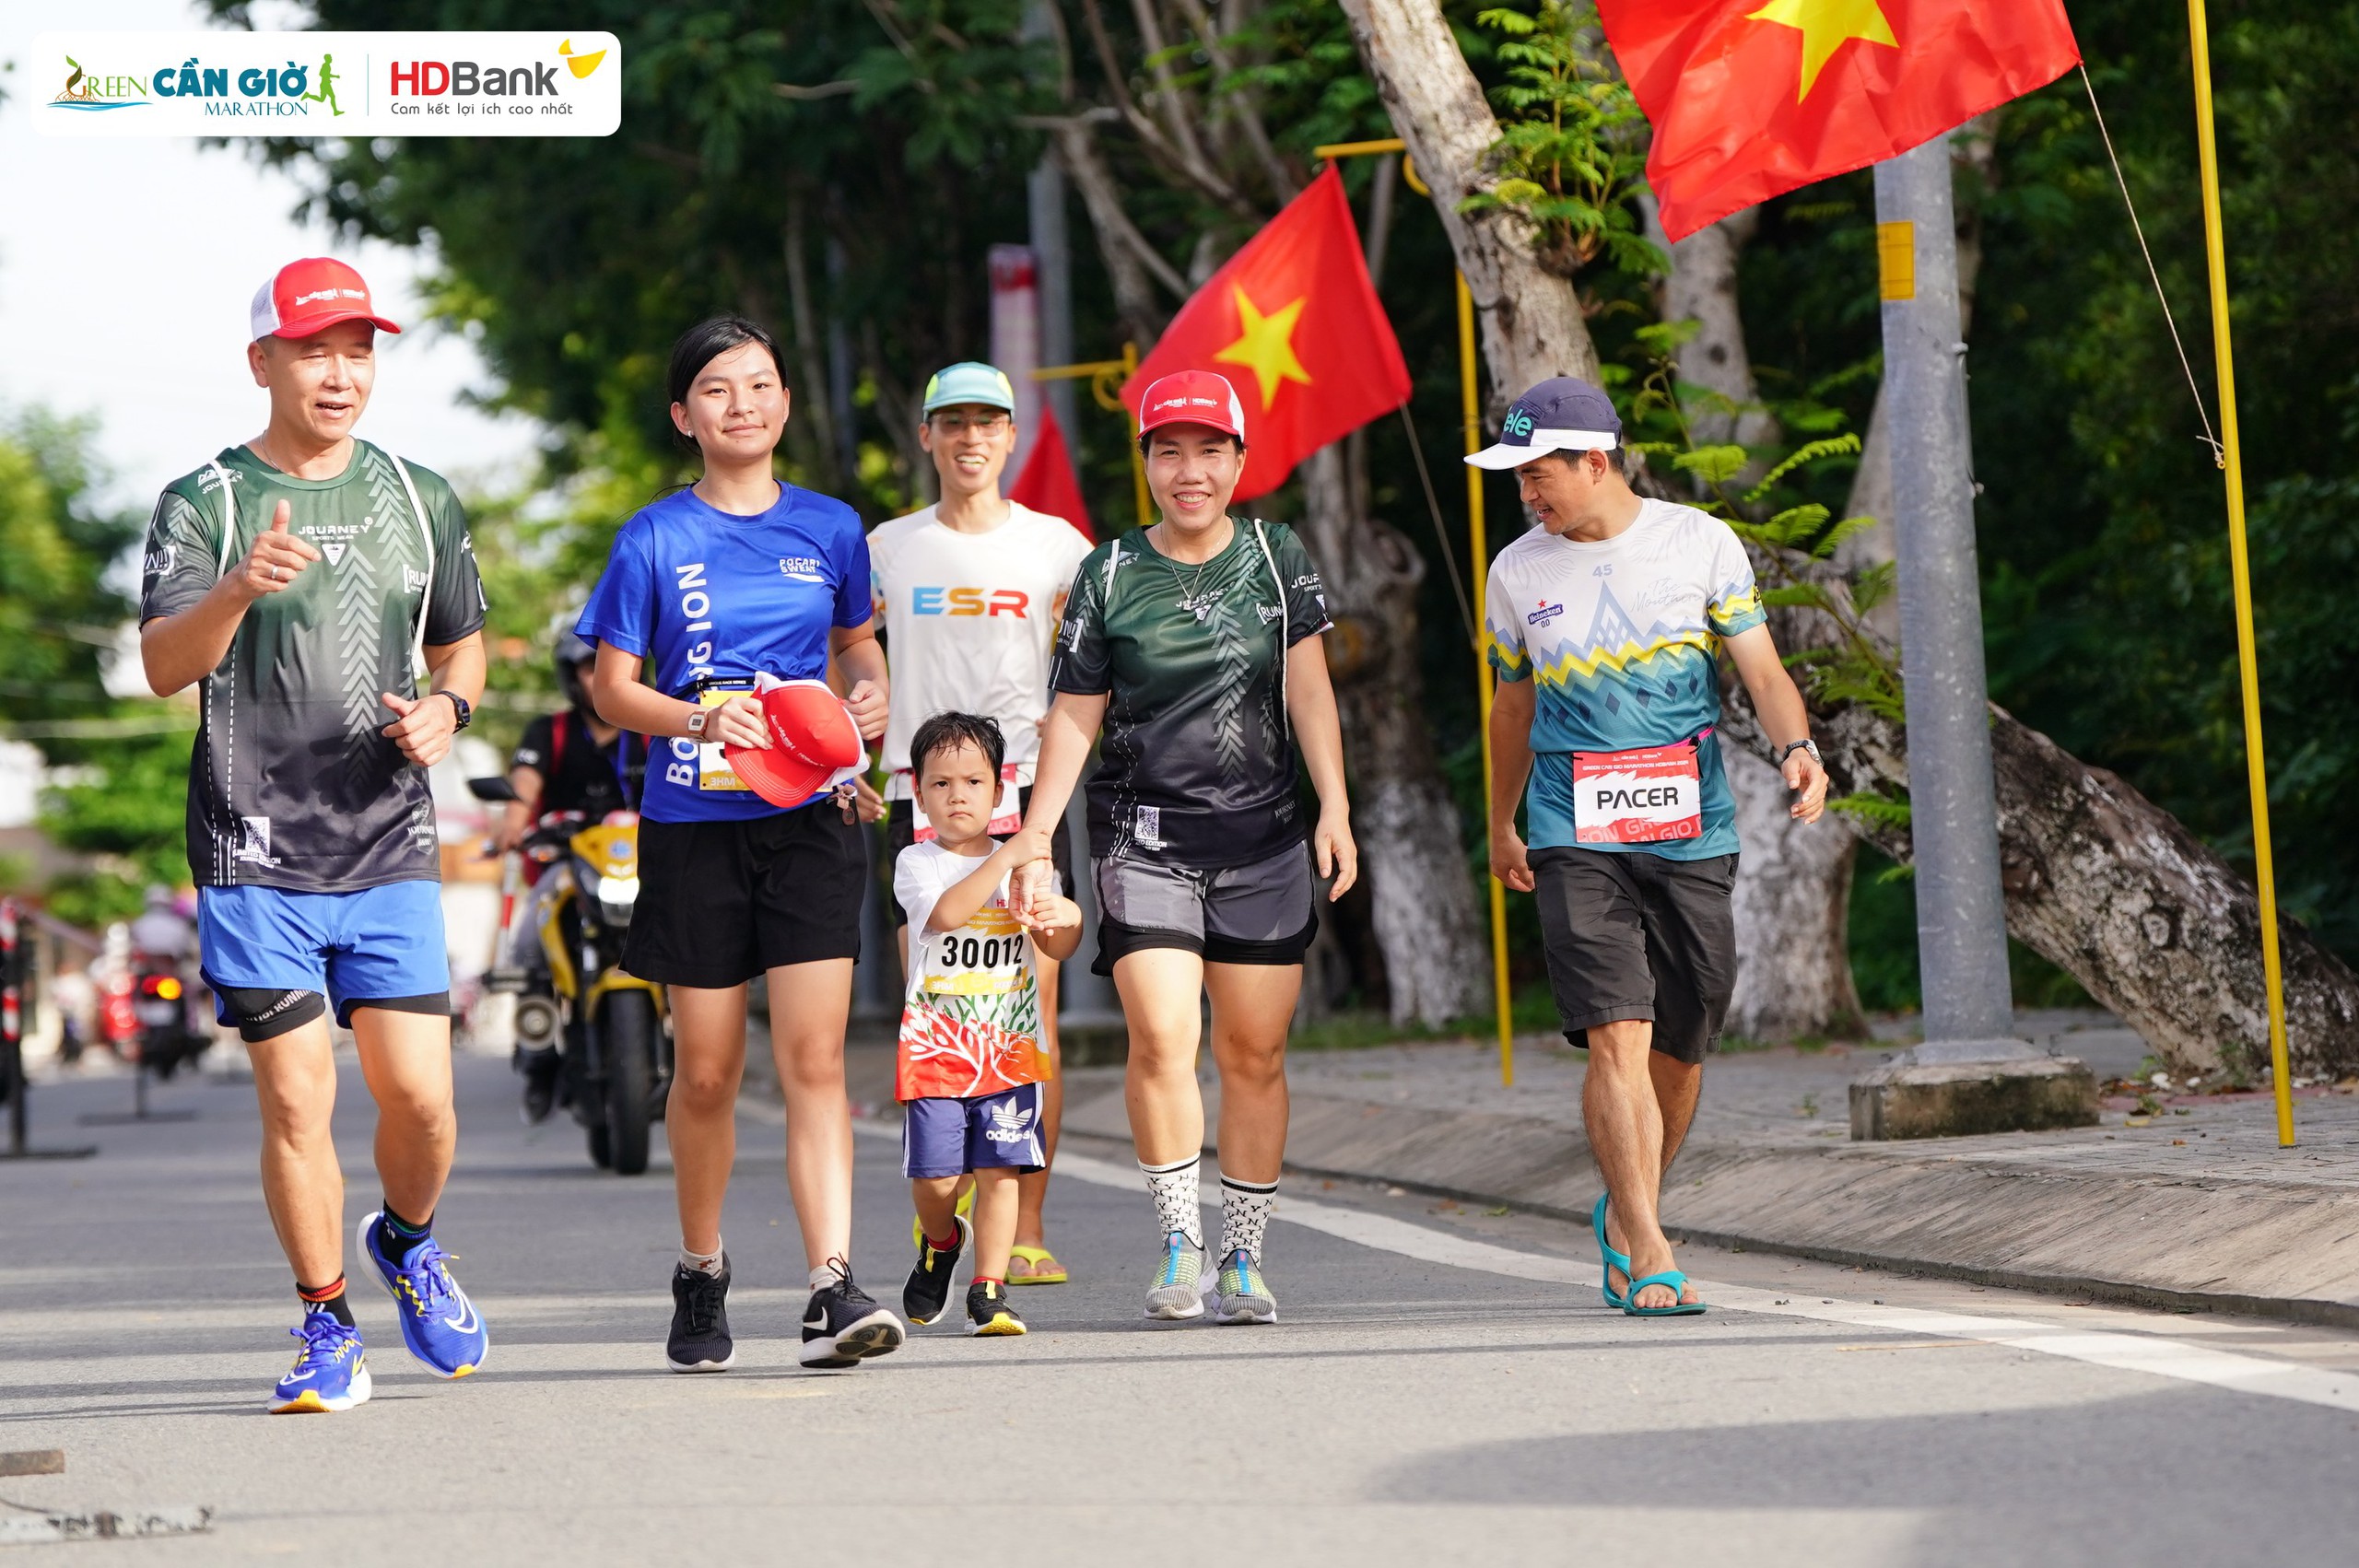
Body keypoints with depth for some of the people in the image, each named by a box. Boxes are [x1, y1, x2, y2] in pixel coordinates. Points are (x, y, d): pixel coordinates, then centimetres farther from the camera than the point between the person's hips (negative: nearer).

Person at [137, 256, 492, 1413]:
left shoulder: (420, 500, 12)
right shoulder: (203, 504, -1)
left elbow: (462, 644, 24)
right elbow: (164, 666, -14)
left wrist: (446, 707, 1)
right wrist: (240, 588, -34)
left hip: (391, 852, 3)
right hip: (254, 860, -3)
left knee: (418, 1097, -4)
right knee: (297, 1098, -5)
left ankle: (406, 1245, 28)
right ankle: (327, 1330, 10)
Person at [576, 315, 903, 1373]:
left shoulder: (829, 528, 7)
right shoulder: (654, 540, 1)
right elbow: (611, 687, 2)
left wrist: (873, 696, -1)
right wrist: (697, 719, -17)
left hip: (807, 820, 1)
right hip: (693, 822, -1)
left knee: (813, 1059, -11)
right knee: (706, 1071, 6)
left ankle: (832, 1290, -17)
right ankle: (700, 1277, 26)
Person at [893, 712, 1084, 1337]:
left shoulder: (1020, 865, 10)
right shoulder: (916, 863, 0)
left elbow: (1056, 948, 8)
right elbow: (946, 913, -20)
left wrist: (1067, 918, -15)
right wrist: (1006, 857, -25)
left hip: (1008, 1051, 2)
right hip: (933, 1051, -2)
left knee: (998, 1172, -7)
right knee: (934, 1178, -4)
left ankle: (989, 1292, 0)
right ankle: (941, 1242, 28)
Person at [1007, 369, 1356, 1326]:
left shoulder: (1277, 557, 7)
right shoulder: (1109, 576, 3)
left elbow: (1308, 688, 1)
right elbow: (1074, 714, 7)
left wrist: (1334, 806, -9)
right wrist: (1034, 836, 2)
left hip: (1262, 837, 2)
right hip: (1145, 835, -1)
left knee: (1254, 1053, 3)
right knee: (1161, 1038, -17)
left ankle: (1243, 1259, 12)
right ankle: (1179, 1247, -7)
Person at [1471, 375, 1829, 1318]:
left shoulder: (1700, 544, 2)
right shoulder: (1518, 573, 6)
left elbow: (1763, 674, 0)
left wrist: (1795, 748, -20)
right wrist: (1501, 829, 27)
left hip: (1693, 836, 1)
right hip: (1577, 841, -1)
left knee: (1678, 1051, 6)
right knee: (1617, 1039, -15)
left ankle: (1621, 1215, 30)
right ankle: (1649, 1256, -17)